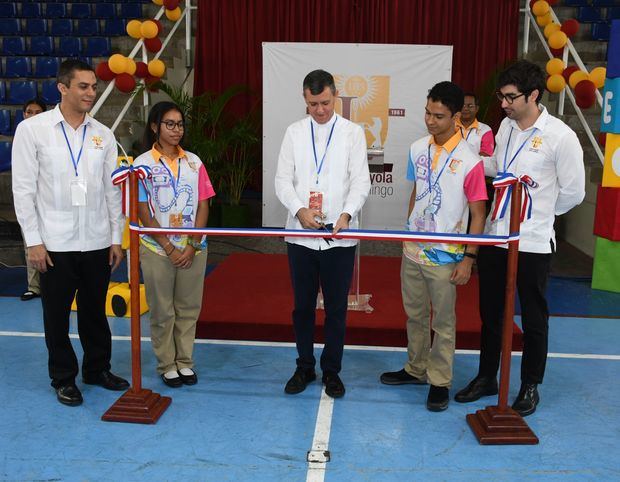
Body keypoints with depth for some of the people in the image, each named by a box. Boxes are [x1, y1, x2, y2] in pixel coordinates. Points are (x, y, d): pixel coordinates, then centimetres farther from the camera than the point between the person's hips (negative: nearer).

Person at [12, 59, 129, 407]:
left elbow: (112, 190, 9)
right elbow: (24, 190, -5)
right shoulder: (32, 129, -3)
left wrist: (117, 237, 6)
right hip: (55, 245, -3)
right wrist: (34, 241, -9)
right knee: (57, 315, 9)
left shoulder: (103, 134, 6)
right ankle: (64, 379, 24)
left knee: (95, 311, 14)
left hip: (97, 243, 3)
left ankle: (98, 369, 31)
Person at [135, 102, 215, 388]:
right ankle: (167, 365, 21)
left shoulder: (193, 162, 5)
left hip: (193, 248, 3)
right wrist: (169, 248, -11)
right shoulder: (144, 163, -3)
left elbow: (203, 206, 3)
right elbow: (143, 213, -6)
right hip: (157, 249, -2)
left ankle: (185, 361, 24)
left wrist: (192, 246, -7)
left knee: (189, 308, 10)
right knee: (162, 311, 7)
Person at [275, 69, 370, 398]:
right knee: (302, 306, 11)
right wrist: (300, 210, -15)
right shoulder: (294, 132, 6)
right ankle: (305, 367, 27)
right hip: (300, 234, 2)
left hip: (339, 236, -1)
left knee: (336, 308, 7)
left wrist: (347, 214, -22)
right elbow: (282, 180, 3)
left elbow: (361, 181, -4)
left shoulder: (352, 132, 2)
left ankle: (331, 370, 23)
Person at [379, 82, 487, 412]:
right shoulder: (418, 149, 3)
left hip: (445, 257, -5)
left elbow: (477, 214, -10)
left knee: (443, 322, 8)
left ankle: (439, 382, 23)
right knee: (415, 315, 19)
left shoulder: (469, 161, -15)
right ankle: (416, 369, 36)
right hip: (412, 250, 6)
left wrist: (469, 258, -12)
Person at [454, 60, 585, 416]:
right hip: (495, 235, 6)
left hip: (533, 242, -6)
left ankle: (531, 386, 27)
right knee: (491, 312, 16)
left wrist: (539, 213, 4)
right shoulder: (507, 126, 5)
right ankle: (487, 377, 32)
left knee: (534, 317, 10)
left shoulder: (561, 136, -13)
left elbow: (573, 192, -6)